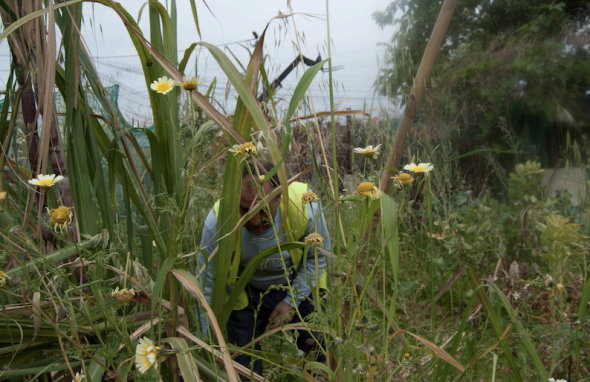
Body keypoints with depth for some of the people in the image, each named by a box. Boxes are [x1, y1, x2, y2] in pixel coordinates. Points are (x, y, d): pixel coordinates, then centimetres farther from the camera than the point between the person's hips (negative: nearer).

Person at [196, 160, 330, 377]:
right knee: (245, 367, 2)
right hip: (247, 293, 0)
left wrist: (293, 301, -14)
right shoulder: (218, 221, -31)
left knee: (319, 348, -7)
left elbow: (317, 257, -11)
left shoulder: (306, 206, -30)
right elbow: (208, 289, -22)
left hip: (299, 285, 1)